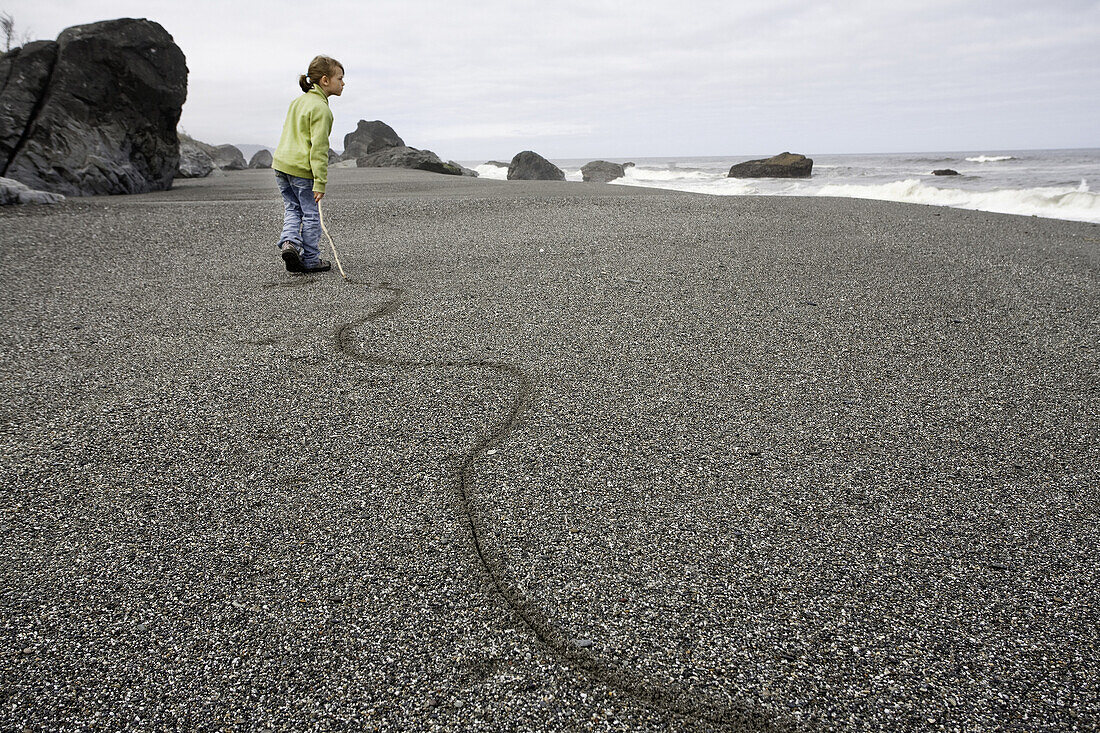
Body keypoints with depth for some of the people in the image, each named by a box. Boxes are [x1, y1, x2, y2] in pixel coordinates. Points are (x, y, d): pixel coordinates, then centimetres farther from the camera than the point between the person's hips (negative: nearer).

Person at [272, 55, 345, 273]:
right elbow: (319, 148, -19)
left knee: (292, 208, 17)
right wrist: (320, 182, -19)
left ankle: (289, 241, -4)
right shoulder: (321, 109, -13)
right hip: (302, 168, -8)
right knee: (311, 214, 3)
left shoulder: (298, 101, 15)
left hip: (281, 164, 8)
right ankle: (310, 260, 10)